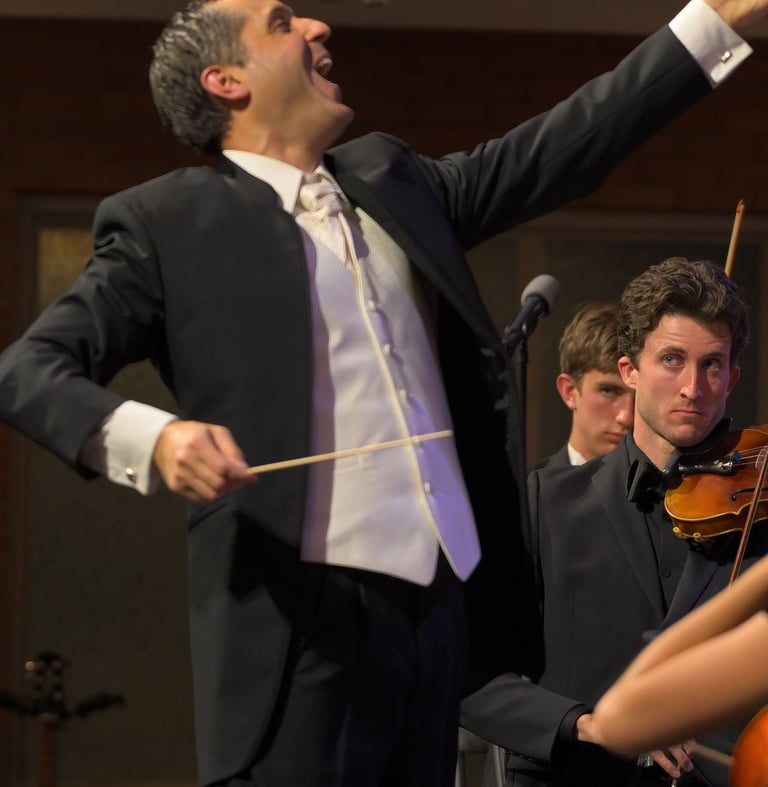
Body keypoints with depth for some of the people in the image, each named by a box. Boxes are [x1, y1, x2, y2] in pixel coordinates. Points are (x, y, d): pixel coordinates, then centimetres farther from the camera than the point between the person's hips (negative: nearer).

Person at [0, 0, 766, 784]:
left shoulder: (390, 182, 20)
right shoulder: (169, 220, 2)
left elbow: (566, 146, 22)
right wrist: (151, 436, -23)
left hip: (440, 605, 6)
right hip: (302, 620, -6)